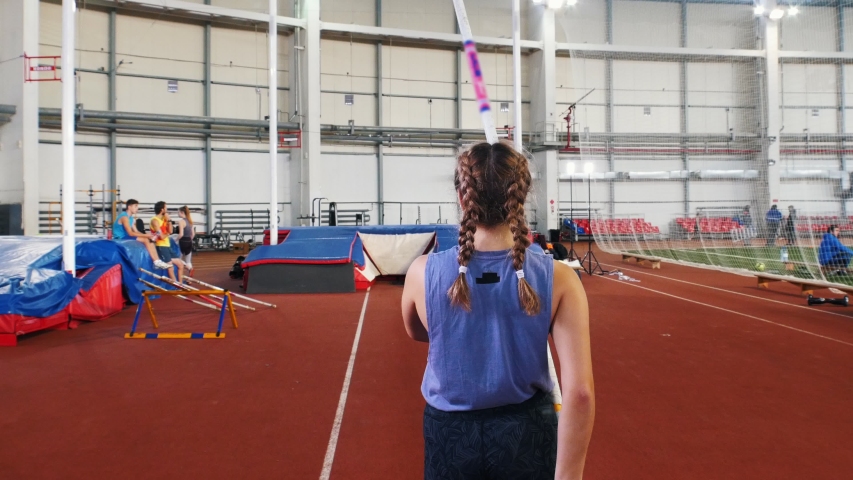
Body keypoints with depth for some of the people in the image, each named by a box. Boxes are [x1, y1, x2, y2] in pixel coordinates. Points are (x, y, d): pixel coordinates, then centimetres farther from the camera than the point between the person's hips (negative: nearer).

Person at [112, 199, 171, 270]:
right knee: (145, 240, -20)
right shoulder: (124, 217, -15)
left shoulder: (130, 218, 14)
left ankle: (157, 261, -8)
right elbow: (130, 233, -22)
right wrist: (147, 235, -22)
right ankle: (156, 262, -17)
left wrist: (148, 236, -6)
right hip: (120, 239, -10)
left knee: (150, 240, 1)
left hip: (125, 237, 10)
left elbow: (136, 231, 9)